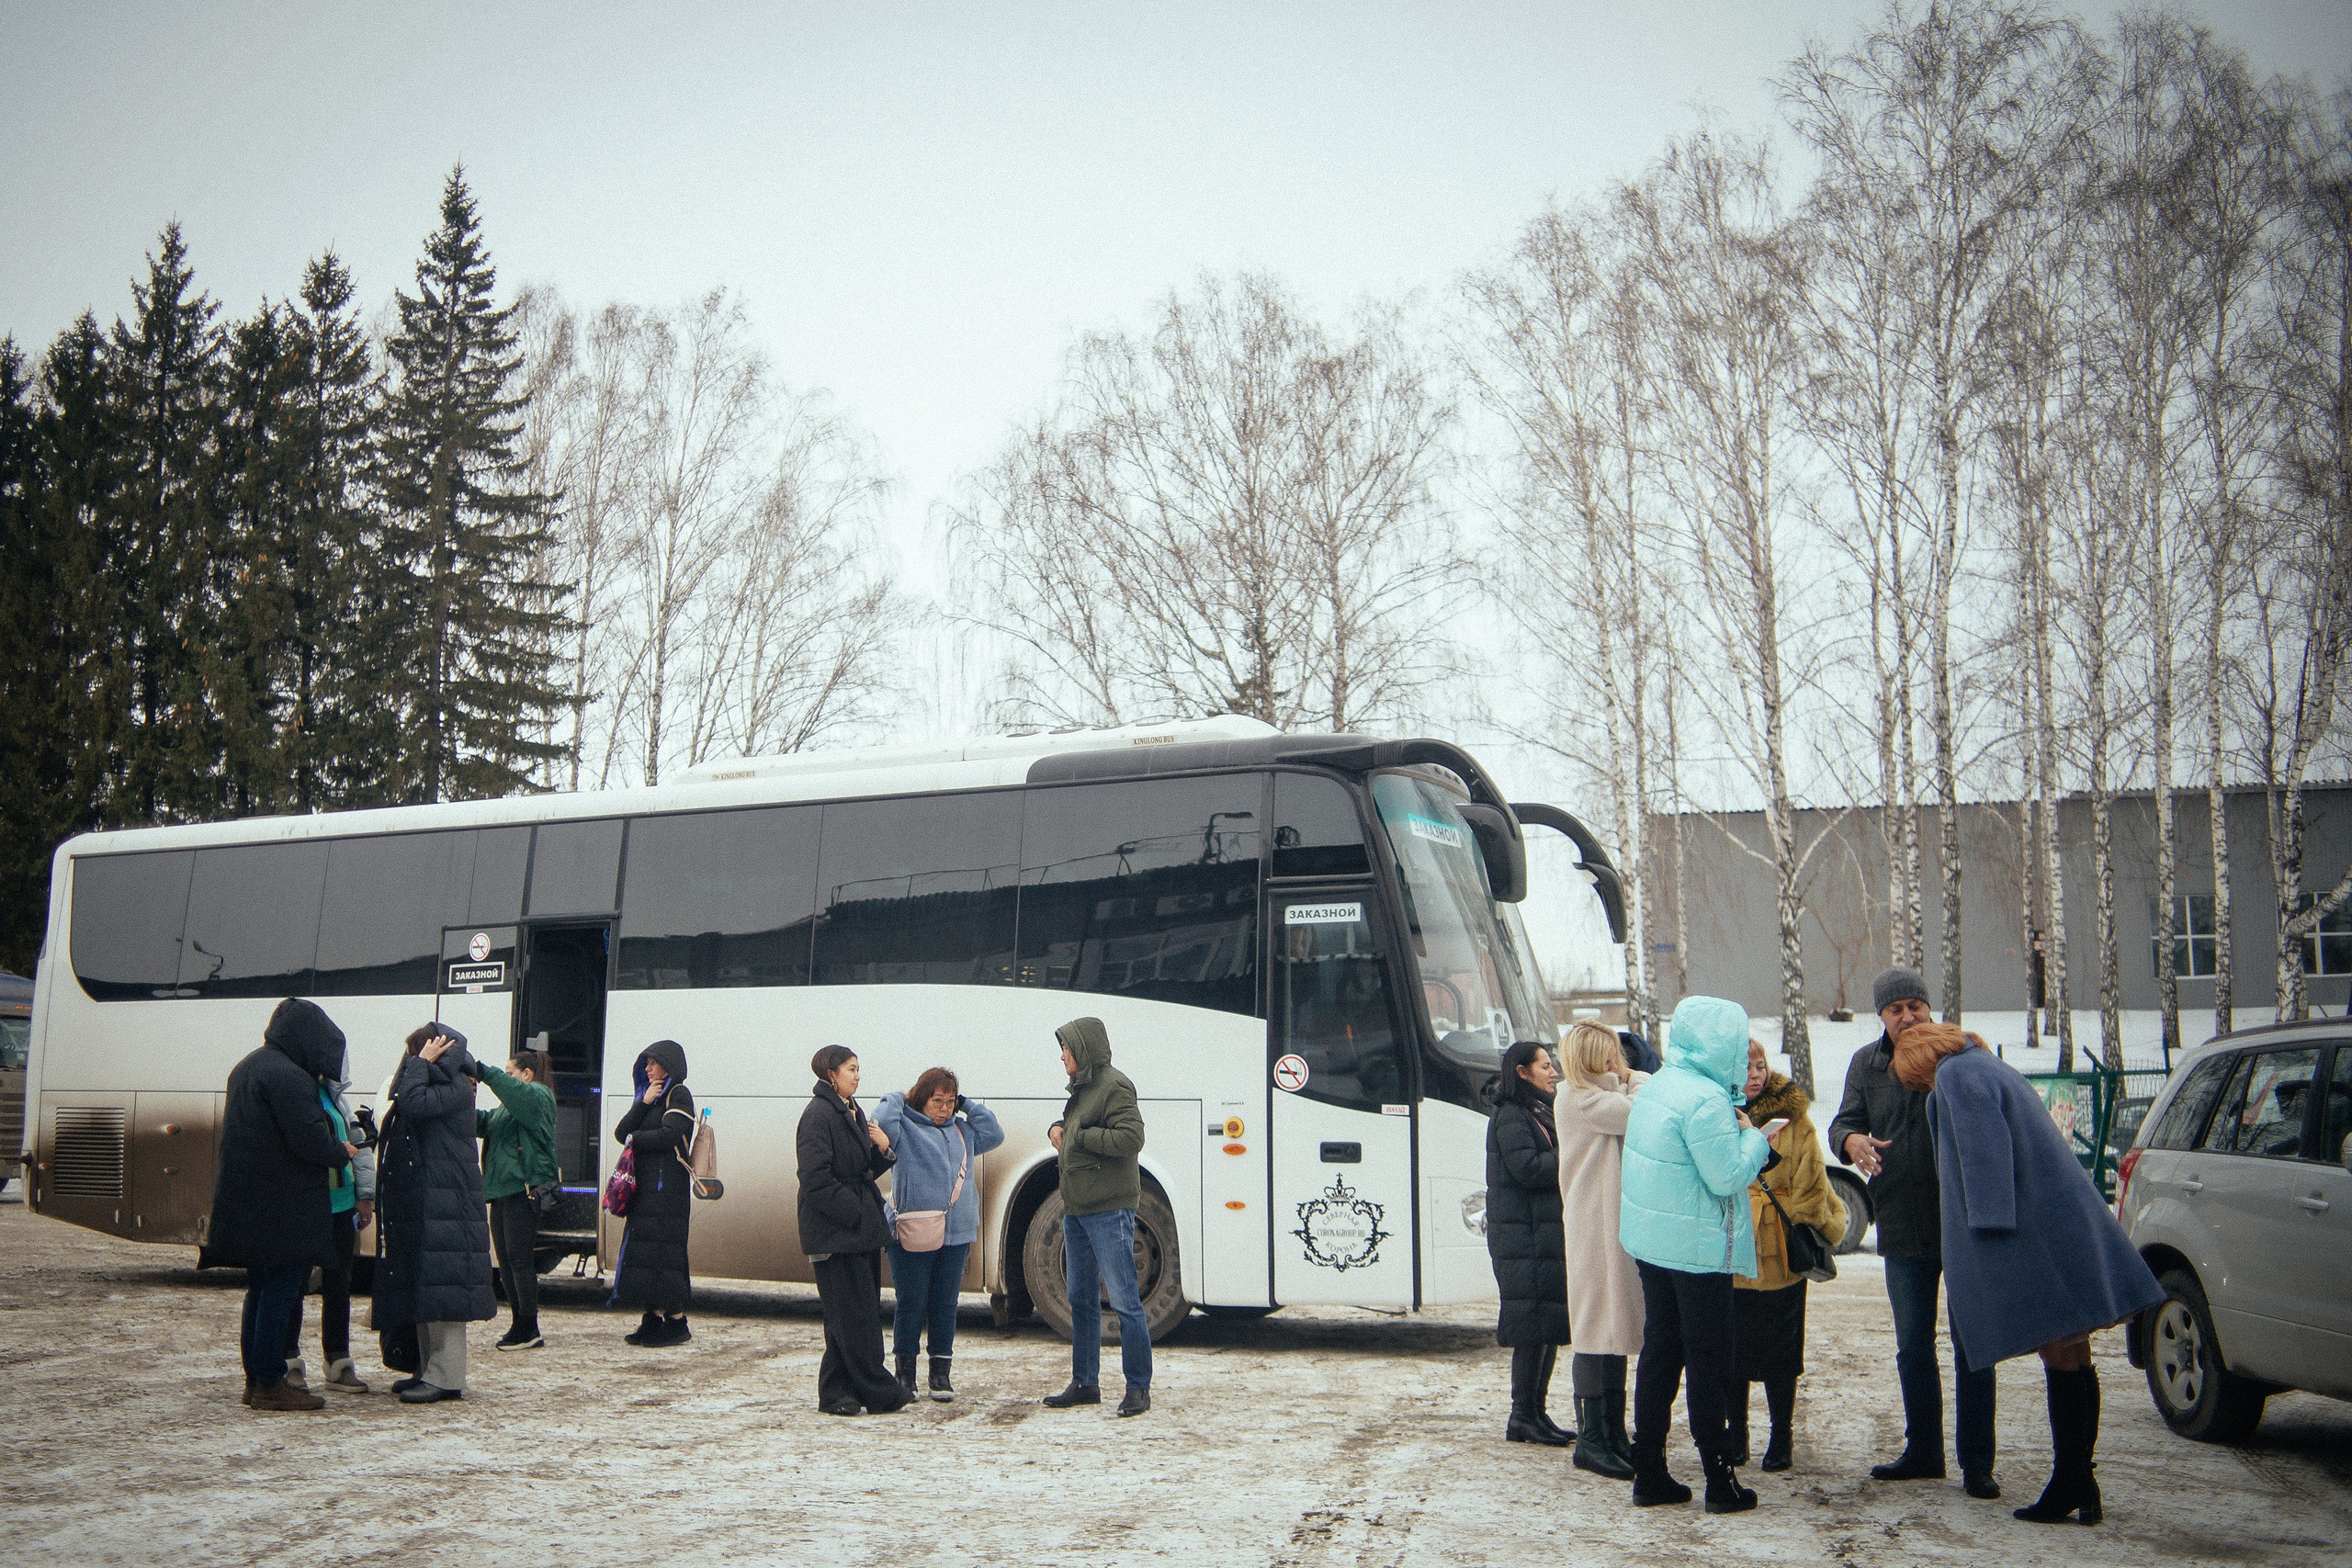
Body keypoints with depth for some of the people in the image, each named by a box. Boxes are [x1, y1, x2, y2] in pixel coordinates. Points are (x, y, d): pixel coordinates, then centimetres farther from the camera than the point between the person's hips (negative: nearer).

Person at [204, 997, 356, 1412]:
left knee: (260, 1291, 15)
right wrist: (341, 1153, -2)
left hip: (248, 1203, 10)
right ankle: (269, 1384, -1)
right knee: (281, 1289, -4)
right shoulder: (288, 1076, -18)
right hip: (282, 1206, -10)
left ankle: (256, 1381, 21)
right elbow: (309, 1140, -22)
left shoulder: (247, 1068, 15)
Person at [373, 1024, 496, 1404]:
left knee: (440, 1285, -11)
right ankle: (429, 1369, 17)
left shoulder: (455, 1088, -10)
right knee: (422, 1287, 12)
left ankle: (447, 1378, -10)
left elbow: (413, 1104, -24)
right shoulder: (436, 1087, 19)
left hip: (444, 1204, -10)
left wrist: (421, 1062, -14)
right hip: (421, 1202, 10)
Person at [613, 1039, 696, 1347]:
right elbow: (621, 1133, 8)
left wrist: (635, 1139, -2)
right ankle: (652, 1319, 10)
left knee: (660, 1250, -10)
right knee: (643, 1250, 5)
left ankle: (677, 1322, -6)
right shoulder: (651, 1096, 20)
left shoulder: (678, 1094, -3)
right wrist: (643, 1103, -4)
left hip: (667, 1186, -8)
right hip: (645, 1185, 8)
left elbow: (668, 1136, -18)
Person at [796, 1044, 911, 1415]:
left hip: (860, 1230, 9)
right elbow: (816, 1179, -17)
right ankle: (879, 1394, -1)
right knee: (856, 1314, -5)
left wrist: (883, 1149, 1)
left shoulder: (853, 1113, 17)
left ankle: (837, 1394, 15)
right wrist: (854, 1213, -16)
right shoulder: (819, 1114, -11)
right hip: (835, 1233, -9)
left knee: (854, 1314, 10)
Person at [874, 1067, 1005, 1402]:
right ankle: (905, 1372, 12)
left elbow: (994, 1135, 14)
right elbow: (881, 1124, -18)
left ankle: (940, 1374, 15)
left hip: (957, 1235, 4)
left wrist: (968, 1106, 10)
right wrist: (897, 1098, -3)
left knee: (945, 1305, 7)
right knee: (910, 1305, 1)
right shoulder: (905, 1127, 0)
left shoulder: (962, 1129, 16)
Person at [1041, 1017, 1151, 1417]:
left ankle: (1138, 1387, -2)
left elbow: (1131, 1138, -21)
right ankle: (1085, 1384, 23)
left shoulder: (1114, 1086, -11)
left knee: (1124, 1300, -7)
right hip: (1076, 1210, 10)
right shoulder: (1081, 1088, 16)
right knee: (1080, 1299, 14)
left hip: (1109, 1210, -10)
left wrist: (1078, 1136, -15)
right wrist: (1056, 1129, 6)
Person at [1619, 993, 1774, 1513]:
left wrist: (1738, 1133, 11)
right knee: (1707, 1359, 0)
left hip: (1651, 1242, 8)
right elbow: (1728, 1177, -20)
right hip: (1698, 1247, -8)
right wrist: (1752, 1135, -4)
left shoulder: (1656, 1085, 8)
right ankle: (1719, 1480, 8)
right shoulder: (1706, 1099, -21)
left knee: (1659, 1351, 12)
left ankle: (1649, 1475, 17)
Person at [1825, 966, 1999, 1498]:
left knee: (1972, 1344, 1)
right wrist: (1852, 1140, -21)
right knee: (1912, 1345, 12)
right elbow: (1844, 1122, 4)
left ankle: (1977, 1462, 9)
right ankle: (1922, 1453, 25)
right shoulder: (1867, 1064, 7)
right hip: (1903, 1230, 4)